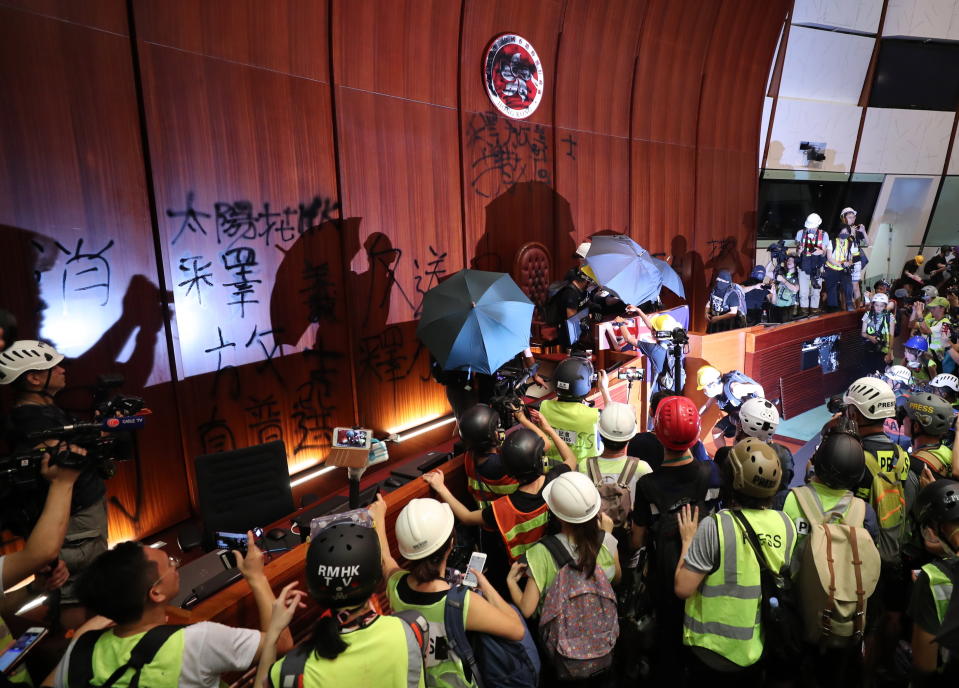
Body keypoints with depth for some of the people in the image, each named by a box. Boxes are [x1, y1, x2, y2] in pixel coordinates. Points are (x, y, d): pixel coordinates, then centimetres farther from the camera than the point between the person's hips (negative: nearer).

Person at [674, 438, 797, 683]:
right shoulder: (786, 524, -9)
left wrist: (688, 540, -11)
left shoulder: (716, 526, -27)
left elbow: (683, 588, -23)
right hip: (760, 647, 5)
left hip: (714, 650, -4)